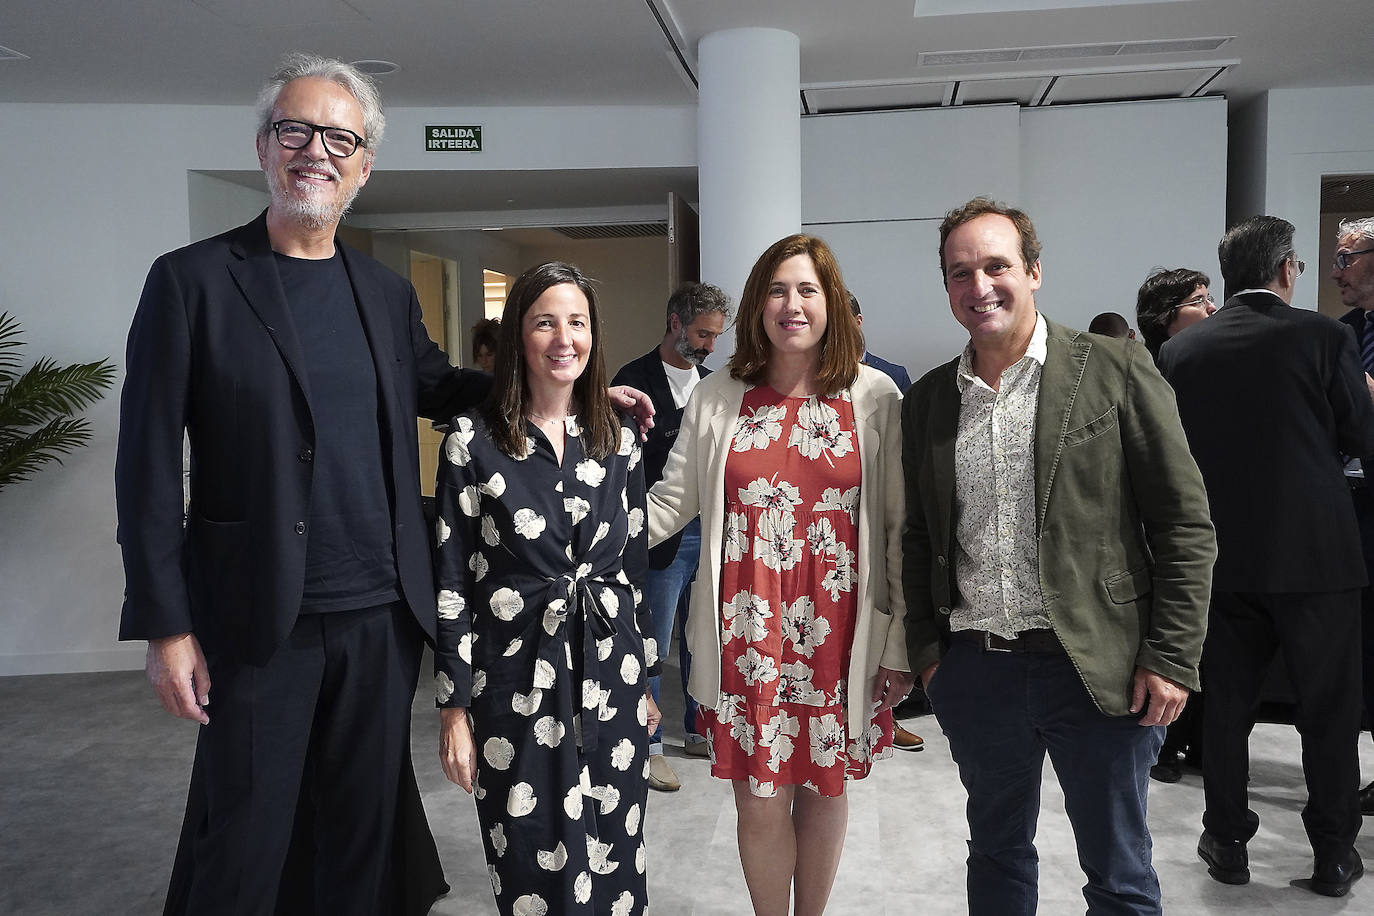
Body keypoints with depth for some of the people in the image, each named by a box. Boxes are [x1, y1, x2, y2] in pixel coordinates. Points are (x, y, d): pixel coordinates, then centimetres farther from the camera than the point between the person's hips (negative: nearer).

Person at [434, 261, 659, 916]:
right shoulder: (474, 440, -7)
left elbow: (634, 564, 10)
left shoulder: (618, 439, 4)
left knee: (614, 857, 13)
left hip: (610, 672, 3)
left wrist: (642, 681, 13)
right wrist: (454, 707, -6)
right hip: (515, 681, -3)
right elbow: (451, 578, -6)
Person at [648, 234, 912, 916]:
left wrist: (900, 642, -1)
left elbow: (900, 525, -1)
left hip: (837, 632, 0)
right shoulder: (715, 399, 3)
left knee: (824, 784, 14)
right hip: (746, 634, 0)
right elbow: (672, 500, 4)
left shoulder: (875, 397, -1)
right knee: (759, 800, 5)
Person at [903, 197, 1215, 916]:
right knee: (997, 853, 20)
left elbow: (1184, 524, -5)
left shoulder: (1116, 371, -5)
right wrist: (927, 652, 5)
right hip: (974, 670, 4)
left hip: (1096, 669, -3)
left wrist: (1170, 659, -9)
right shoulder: (926, 400, 6)